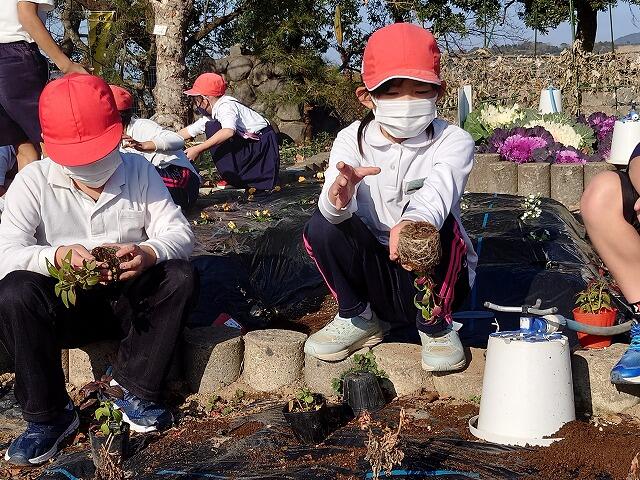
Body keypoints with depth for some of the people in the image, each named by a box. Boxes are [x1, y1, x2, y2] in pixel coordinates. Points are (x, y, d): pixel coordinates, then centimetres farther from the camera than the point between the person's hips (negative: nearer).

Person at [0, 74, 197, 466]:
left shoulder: (139, 171, -4)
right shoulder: (33, 181, -10)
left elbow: (180, 232, -11)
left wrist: (148, 253, -36)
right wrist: (59, 256, -44)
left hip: (130, 301, 2)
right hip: (66, 306, -1)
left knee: (181, 276, -25)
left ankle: (137, 393, -14)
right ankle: (48, 415, -17)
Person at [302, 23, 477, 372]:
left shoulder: (453, 141, -13)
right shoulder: (352, 140, -6)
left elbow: (437, 192, -36)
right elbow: (334, 207, -25)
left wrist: (414, 223, -60)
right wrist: (338, 198, -52)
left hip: (434, 277, -2)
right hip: (374, 274, 2)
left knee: (436, 227, -32)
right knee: (322, 227, -22)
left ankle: (437, 326, -6)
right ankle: (358, 318, 3)